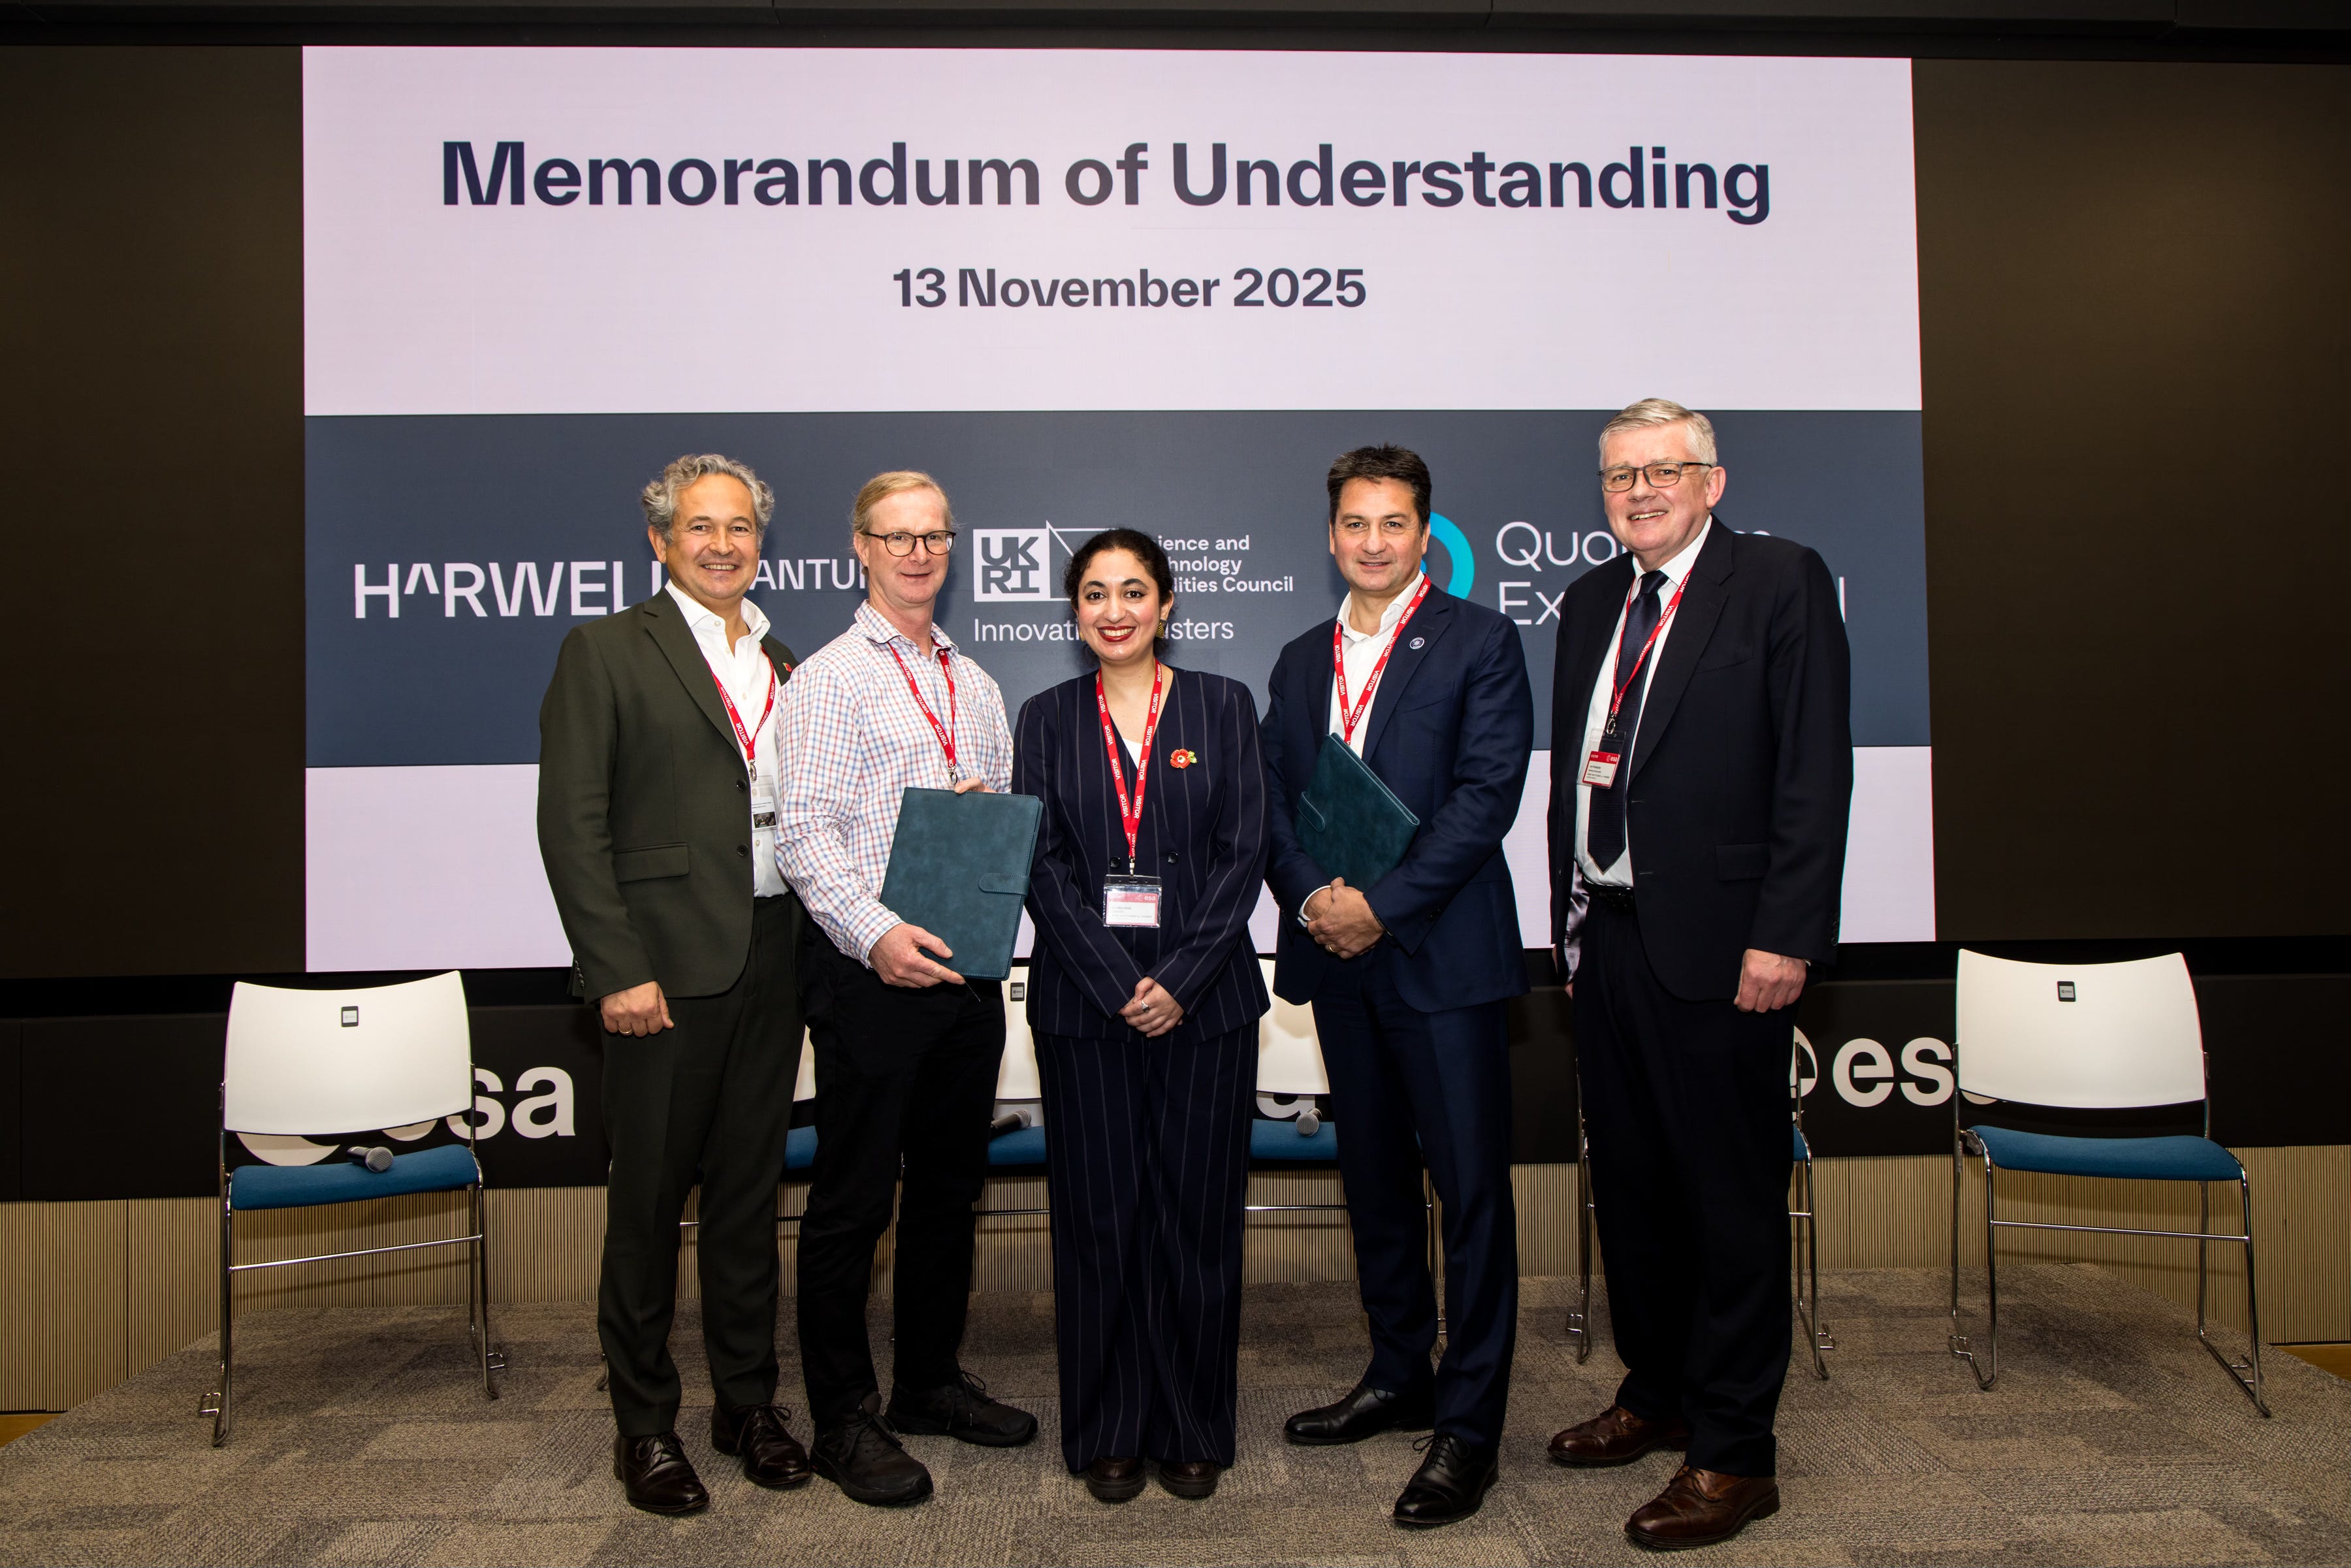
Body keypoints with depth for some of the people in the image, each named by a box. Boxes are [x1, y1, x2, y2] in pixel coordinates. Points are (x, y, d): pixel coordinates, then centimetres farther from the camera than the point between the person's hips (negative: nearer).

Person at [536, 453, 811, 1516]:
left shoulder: (783, 664, 14)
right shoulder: (607, 651, -2)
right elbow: (571, 825, -8)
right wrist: (618, 971, -14)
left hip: (772, 965, 5)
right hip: (668, 965, -5)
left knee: (750, 1188, 14)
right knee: (650, 1197, 5)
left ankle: (748, 1400, 28)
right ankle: (644, 1422, 21)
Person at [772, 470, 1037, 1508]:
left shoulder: (975, 684, 16)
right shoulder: (828, 679, -3)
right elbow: (804, 834, -11)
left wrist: (990, 811, -3)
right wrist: (876, 934, -23)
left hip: (966, 963, 7)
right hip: (870, 966, -6)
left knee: (950, 1187, 15)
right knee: (852, 1198, 1)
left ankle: (931, 1382, 30)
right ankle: (844, 1420, 13)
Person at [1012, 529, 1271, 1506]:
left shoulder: (1222, 707, 5)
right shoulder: (1047, 719, 7)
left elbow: (1244, 851, -1)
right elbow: (1043, 865, 0)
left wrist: (1179, 980, -11)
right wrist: (1120, 986, -10)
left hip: (1204, 1001, 0)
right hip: (1085, 1003, 1)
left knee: (1198, 1211, 5)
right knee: (1099, 1215, 5)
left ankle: (1193, 1431, 21)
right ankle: (1107, 1433, 20)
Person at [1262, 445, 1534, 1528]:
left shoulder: (1478, 643, -2)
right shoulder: (1302, 662, 15)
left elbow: (1487, 793, -11)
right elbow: (1273, 799, 10)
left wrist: (1383, 904, -16)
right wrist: (1311, 896, -8)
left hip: (1442, 952, -5)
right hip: (1339, 953, 6)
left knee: (1471, 1188, -2)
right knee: (1373, 1178, 15)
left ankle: (1470, 1425, 8)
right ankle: (1398, 1378, 30)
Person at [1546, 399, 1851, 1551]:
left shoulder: (1781, 581, -5)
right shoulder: (1592, 601, 14)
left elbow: (1815, 771, -11)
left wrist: (1784, 937, -17)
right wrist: (1573, 921, 12)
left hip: (1718, 941, -6)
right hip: (1607, 936, 7)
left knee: (1732, 1196, 2)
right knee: (1630, 1183, 16)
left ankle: (1733, 1455, 15)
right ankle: (1655, 1395, 34)